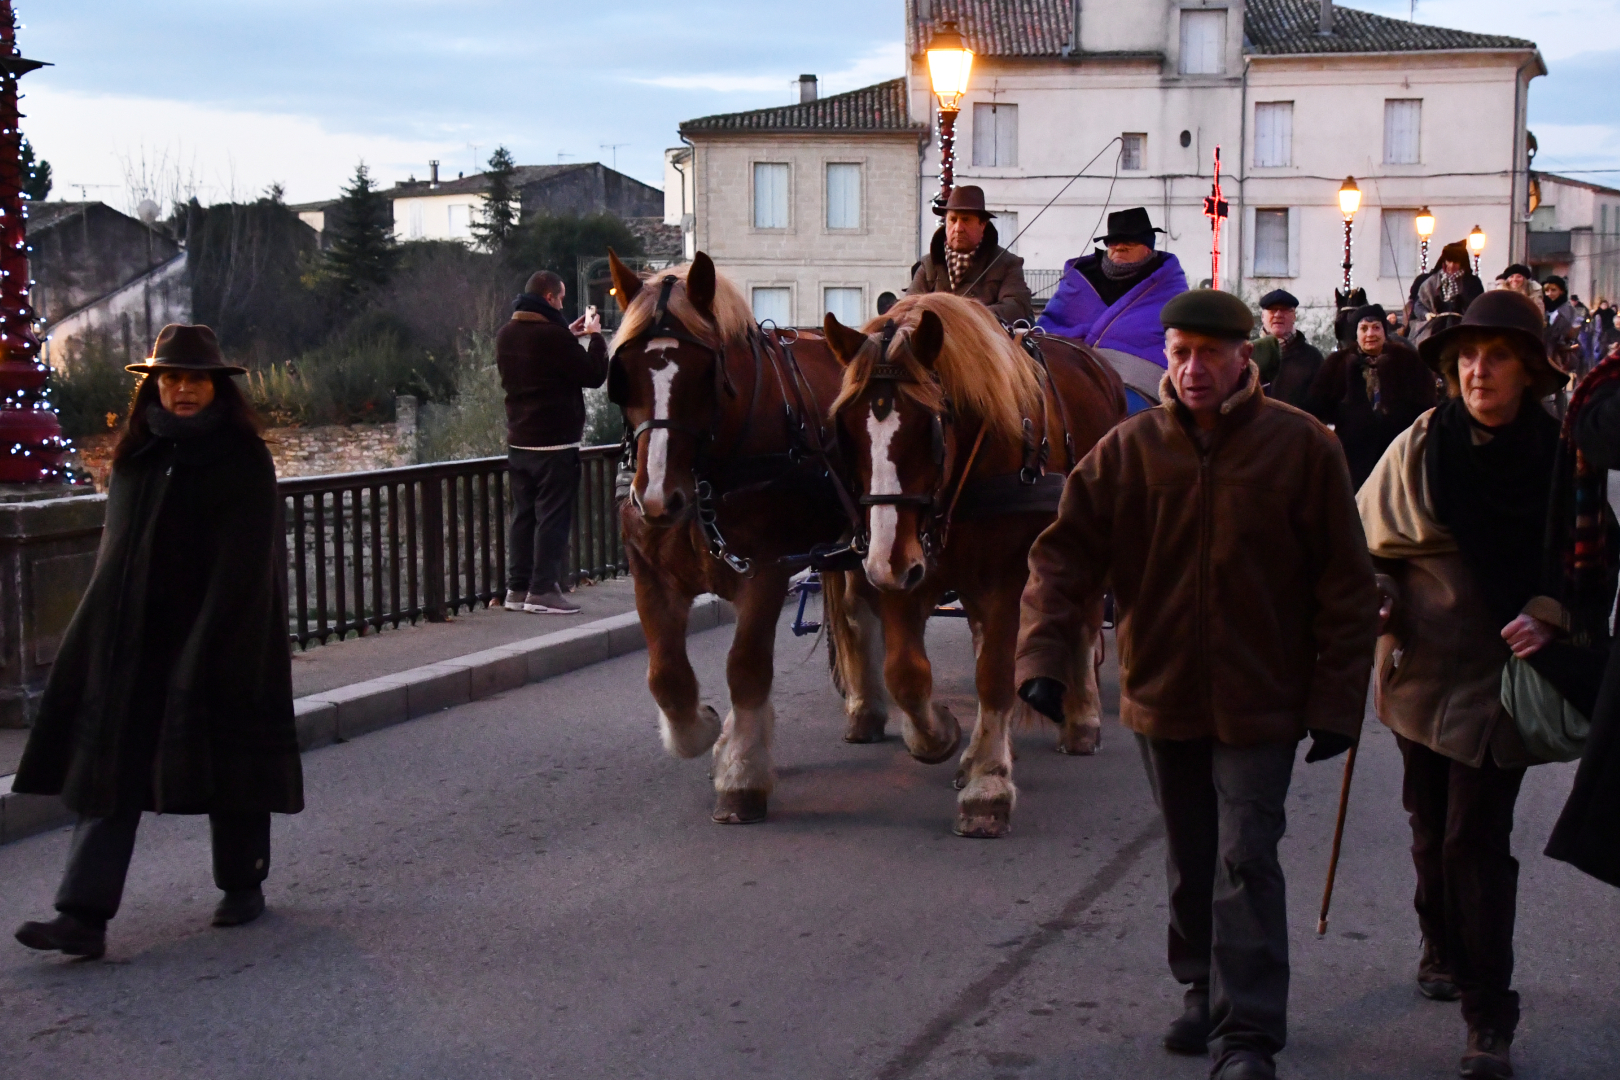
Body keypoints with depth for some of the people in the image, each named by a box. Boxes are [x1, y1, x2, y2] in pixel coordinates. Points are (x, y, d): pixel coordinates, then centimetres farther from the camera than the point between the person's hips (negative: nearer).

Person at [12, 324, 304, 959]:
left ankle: (244, 885, 27)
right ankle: (83, 916, -8)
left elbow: (245, 563, -10)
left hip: (225, 636, -4)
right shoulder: (136, 455, 9)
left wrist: (207, 647, -17)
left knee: (227, 759, 6)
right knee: (111, 765, -4)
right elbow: (119, 552, 14)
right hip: (132, 639, 4)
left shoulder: (243, 460, -5)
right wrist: (108, 632, 7)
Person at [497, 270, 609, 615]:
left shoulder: (507, 334, 8)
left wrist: (569, 335, 19)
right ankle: (543, 590, -4)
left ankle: (517, 589, 13)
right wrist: (595, 337, 2)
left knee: (523, 516, 12)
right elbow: (594, 375, -12)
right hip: (555, 443, -8)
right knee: (553, 518, -3)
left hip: (519, 442, 8)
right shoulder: (551, 336, -18)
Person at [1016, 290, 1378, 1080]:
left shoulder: (1301, 448, -8)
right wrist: (1043, 653, -15)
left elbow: (1346, 583, -6)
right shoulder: (1131, 448, -3)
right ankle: (1206, 995, 34)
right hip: (1163, 691, 3)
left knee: (1245, 863, -7)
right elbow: (1067, 550, -3)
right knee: (1191, 862, 16)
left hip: (1260, 700, -3)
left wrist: (1336, 701, -8)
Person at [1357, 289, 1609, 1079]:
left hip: (1501, 674, -3)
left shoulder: (1561, 458, -8)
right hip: (1421, 667, 3)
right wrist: (1374, 600, -10)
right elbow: (1368, 541, 7)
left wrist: (1550, 615, -15)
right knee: (1431, 826, 16)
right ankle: (1443, 950, 40)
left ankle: (1488, 1014, 2)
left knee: (1476, 838, -7)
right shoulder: (1420, 446, -4)